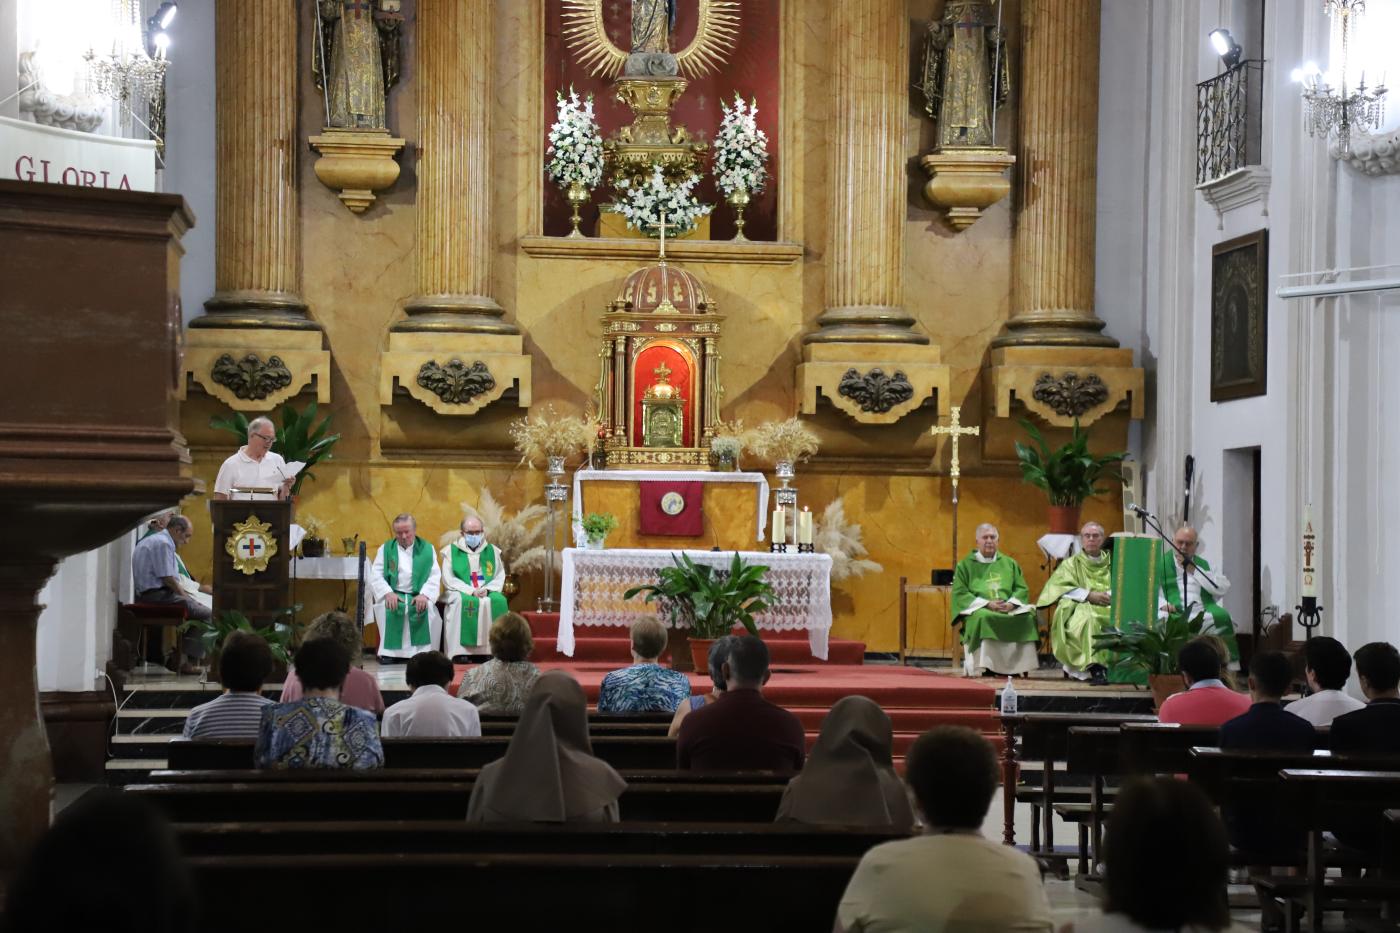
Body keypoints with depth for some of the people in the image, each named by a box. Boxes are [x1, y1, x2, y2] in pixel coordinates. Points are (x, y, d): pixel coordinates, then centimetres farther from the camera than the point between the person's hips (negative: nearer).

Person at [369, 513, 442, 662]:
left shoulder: (427, 549, 10)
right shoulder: (385, 549, 11)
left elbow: (435, 576, 1)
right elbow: (375, 576, 2)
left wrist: (424, 595, -18)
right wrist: (388, 593, -18)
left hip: (418, 596, 0)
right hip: (393, 595, 0)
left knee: (429, 608, -32)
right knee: (385, 607, -32)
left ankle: (423, 650, -23)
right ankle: (388, 651, -25)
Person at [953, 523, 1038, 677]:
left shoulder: (1009, 564, 21)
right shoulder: (965, 565, 11)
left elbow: (1022, 589, 14)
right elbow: (960, 594, 1)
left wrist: (1011, 603, -9)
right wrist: (986, 604, -13)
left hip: (1009, 610, 3)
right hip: (979, 610, -3)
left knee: (1028, 615, -28)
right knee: (982, 617, -38)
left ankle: (1020, 667, -24)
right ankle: (988, 668, -35)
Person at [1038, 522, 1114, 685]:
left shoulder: (1112, 563, 24)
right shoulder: (1071, 564, 18)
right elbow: (1061, 588, 1)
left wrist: (1110, 595, -11)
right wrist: (1089, 595, -12)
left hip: (1109, 609, 2)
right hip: (1079, 609, -2)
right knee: (1087, 618, -39)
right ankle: (1095, 668, -48)